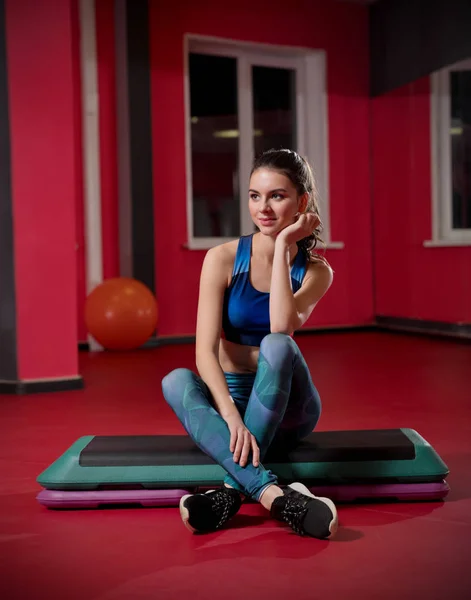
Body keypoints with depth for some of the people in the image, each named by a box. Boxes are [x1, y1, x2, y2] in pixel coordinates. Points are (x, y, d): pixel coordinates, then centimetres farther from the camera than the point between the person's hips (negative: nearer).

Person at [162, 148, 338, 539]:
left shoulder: (316, 271, -5)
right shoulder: (223, 259, -8)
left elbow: (282, 327, -27)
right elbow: (205, 350, -19)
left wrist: (283, 247, -22)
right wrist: (231, 416, -34)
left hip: (286, 406, 0)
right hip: (229, 397, 1)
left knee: (276, 345, -33)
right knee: (175, 381, -32)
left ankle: (233, 489, -34)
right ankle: (275, 496, -46)